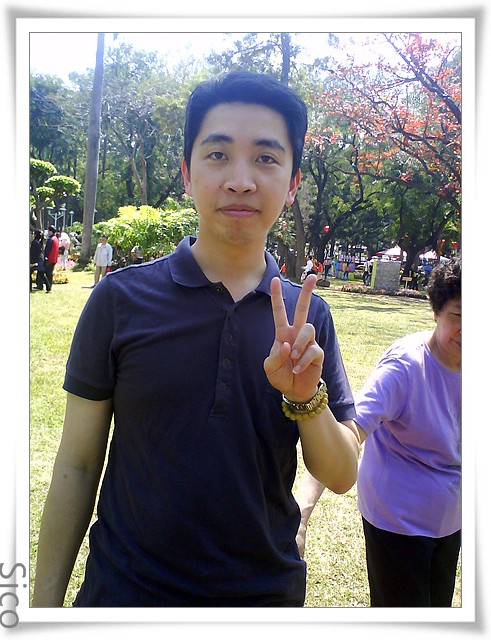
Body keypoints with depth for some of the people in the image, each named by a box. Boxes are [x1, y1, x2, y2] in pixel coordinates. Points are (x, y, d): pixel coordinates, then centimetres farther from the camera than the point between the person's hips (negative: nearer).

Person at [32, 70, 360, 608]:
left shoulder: (307, 316, -6)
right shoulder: (120, 299, -12)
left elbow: (341, 477, -4)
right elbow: (77, 464, -6)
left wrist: (306, 398, -22)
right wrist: (46, 602, -4)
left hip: (269, 591, 3)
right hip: (127, 592, -2)